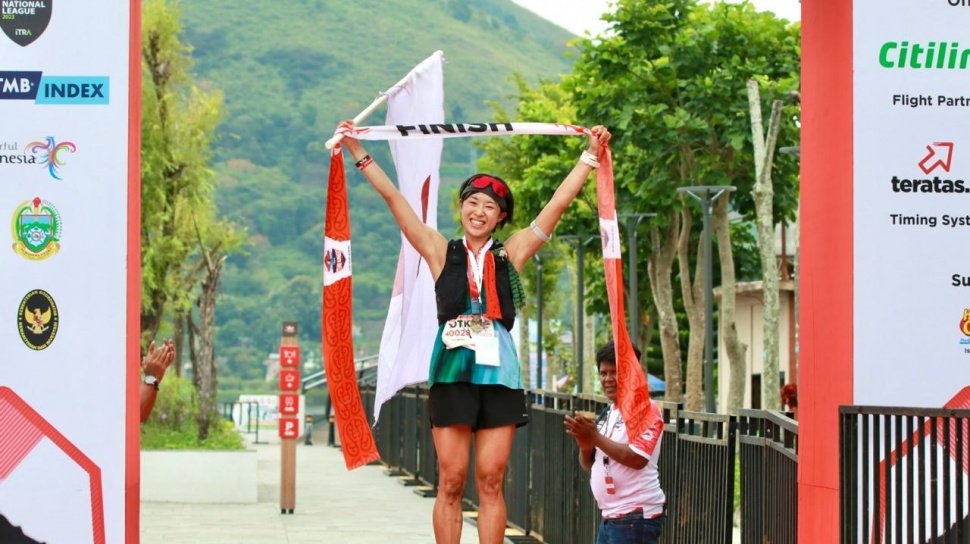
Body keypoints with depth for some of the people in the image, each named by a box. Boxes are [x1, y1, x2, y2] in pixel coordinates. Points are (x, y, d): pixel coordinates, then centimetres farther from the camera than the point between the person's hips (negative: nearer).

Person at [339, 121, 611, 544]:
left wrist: (590, 155, 10)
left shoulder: (511, 254, 10)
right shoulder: (441, 252, 9)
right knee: (450, 480, 0)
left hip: (498, 371, 1)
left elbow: (558, 203, 11)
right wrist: (358, 151, 10)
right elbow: (392, 197, 10)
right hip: (452, 370, -1)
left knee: (491, 480, 1)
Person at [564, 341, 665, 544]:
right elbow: (590, 465, 19)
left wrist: (595, 437, -19)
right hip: (611, 516, 10)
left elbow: (637, 459, -21)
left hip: (637, 517, -10)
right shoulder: (608, 414, 17)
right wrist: (585, 444, -3)